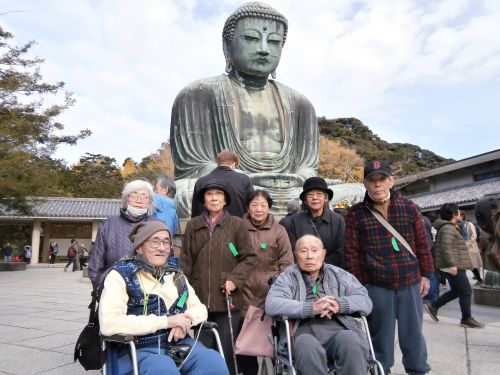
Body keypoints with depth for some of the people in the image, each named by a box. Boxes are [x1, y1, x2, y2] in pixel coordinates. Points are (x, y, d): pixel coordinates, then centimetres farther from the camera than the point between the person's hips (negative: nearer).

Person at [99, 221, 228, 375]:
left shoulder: (176, 275, 14)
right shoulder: (121, 274, -2)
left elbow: (200, 308, 17)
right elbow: (108, 324, -15)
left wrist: (186, 320, -8)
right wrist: (165, 321, -16)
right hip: (138, 350, -4)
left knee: (214, 362, -24)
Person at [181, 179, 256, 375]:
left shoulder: (237, 224, 0)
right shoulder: (192, 225, 8)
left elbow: (249, 257, 0)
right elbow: (185, 261, 9)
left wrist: (234, 280, -12)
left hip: (226, 298, -2)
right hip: (199, 298, 3)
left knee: (226, 349, 4)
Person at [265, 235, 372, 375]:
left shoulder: (339, 274, 21)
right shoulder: (288, 277, 13)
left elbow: (365, 301, 10)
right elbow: (272, 305, -5)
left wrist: (340, 304, -10)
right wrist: (311, 308, -16)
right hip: (303, 333, -2)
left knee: (351, 341, -30)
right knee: (308, 346, -35)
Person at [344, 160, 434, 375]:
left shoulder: (409, 208, 4)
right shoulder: (355, 214, -3)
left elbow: (422, 245, 9)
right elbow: (351, 253, -3)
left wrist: (426, 274, 7)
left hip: (410, 283, 2)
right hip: (375, 286, -1)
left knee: (413, 332, 14)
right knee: (380, 334, 11)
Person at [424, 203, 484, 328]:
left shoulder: (450, 227, 18)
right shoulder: (448, 228, -16)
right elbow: (446, 248, -25)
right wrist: (452, 264, -27)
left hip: (455, 266, 11)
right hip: (453, 266, -11)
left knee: (456, 291, 16)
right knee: (466, 291, -2)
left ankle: (433, 306, 20)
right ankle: (466, 319, 10)